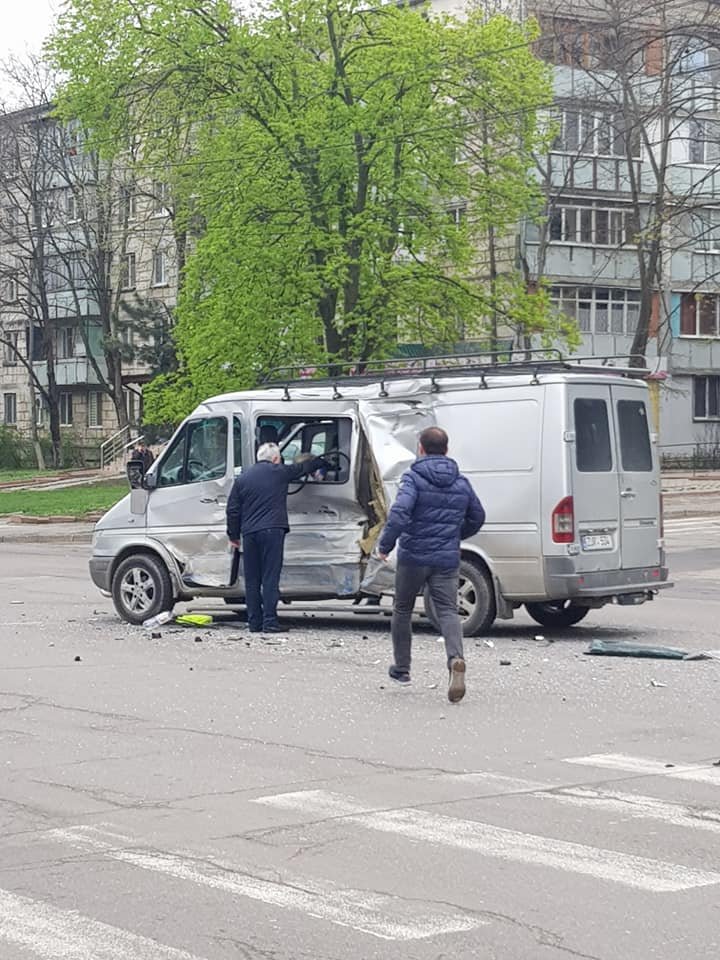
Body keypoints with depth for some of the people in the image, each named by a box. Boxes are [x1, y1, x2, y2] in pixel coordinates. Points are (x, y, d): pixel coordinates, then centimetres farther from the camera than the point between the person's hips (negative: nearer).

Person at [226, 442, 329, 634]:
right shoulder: (279, 472, 5)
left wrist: (233, 535, 21)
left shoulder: (242, 479, 14)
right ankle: (270, 621, -11)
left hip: (249, 533, 4)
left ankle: (254, 623, 7)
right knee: (270, 577, -5)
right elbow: (304, 467, 20)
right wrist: (322, 463, 39)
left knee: (252, 580, 8)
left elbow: (233, 510, 13)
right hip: (272, 530, -4)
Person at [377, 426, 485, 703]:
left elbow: (400, 512, -24)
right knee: (448, 612, -3)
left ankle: (401, 668, 27)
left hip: (413, 558, -3)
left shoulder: (413, 478, -8)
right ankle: (456, 659, -31)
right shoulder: (461, 483, 9)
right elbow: (477, 517, 20)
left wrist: (385, 544, -13)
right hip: (447, 560, 3)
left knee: (402, 610, 17)